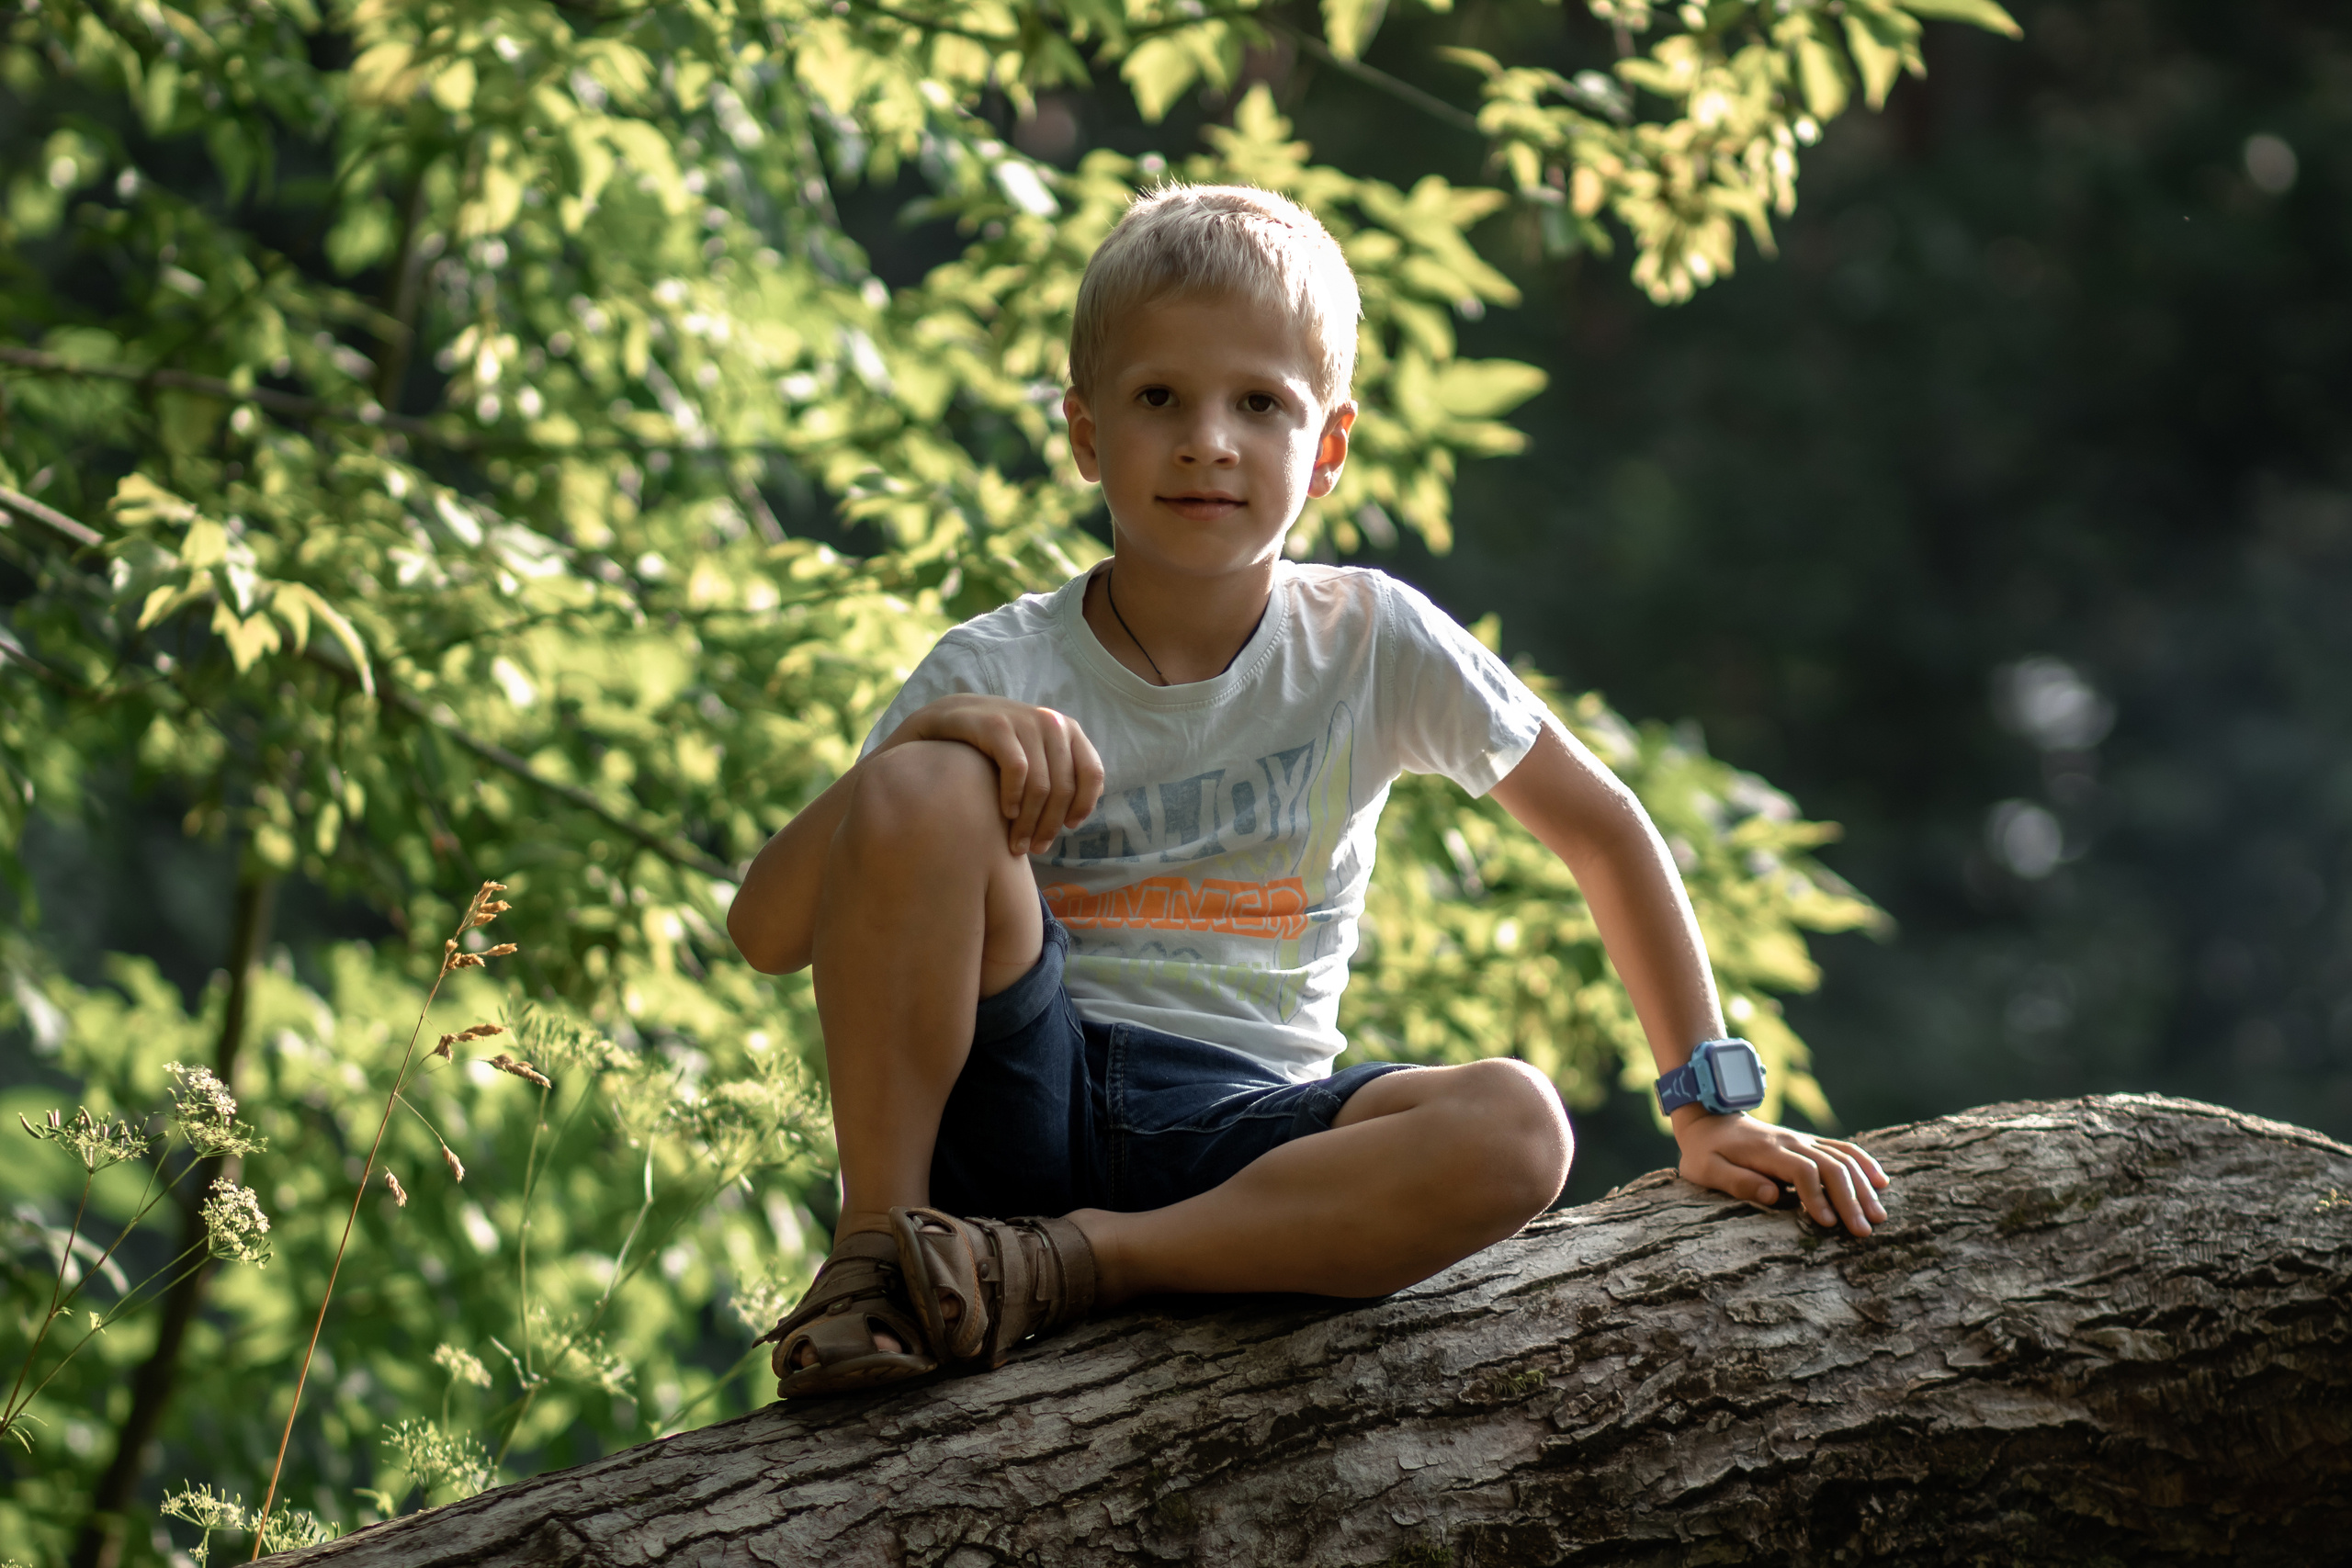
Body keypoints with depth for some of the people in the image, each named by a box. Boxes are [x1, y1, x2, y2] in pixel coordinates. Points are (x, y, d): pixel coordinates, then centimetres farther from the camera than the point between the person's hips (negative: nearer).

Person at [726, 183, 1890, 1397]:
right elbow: (766, 934, -7)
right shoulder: (998, 676, -2)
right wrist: (922, 745, -24)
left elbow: (1602, 833, 11)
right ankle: (878, 1241, -15)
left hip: (1240, 1129, 1)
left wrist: (1711, 1111, 8)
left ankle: (1069, 1262, -24)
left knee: (1515, 1130, -30)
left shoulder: (1371, 641, 1)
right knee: (923, 790, -27)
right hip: (1013, 1097, -1)